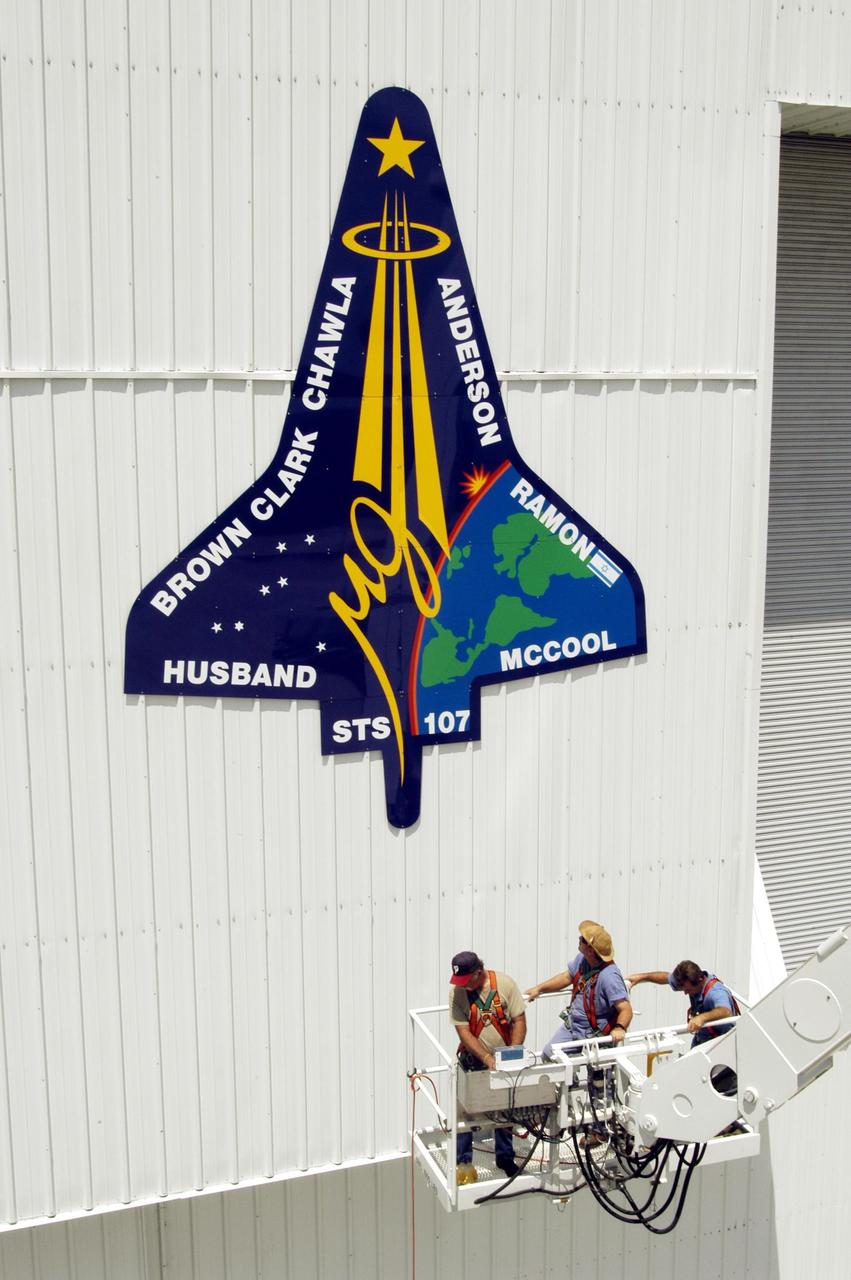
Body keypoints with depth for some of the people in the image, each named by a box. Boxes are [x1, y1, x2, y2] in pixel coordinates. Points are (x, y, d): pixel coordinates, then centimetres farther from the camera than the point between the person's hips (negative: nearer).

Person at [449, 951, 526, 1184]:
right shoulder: (457, 992, -17)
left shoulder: (504, 983, -17)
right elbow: (464, 1032, -17)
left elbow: (519, 1020, -12)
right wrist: (487, 1058, -27)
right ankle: (463, 1162, 13)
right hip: (474, 1060, -1)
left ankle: (505, 1156, 31)